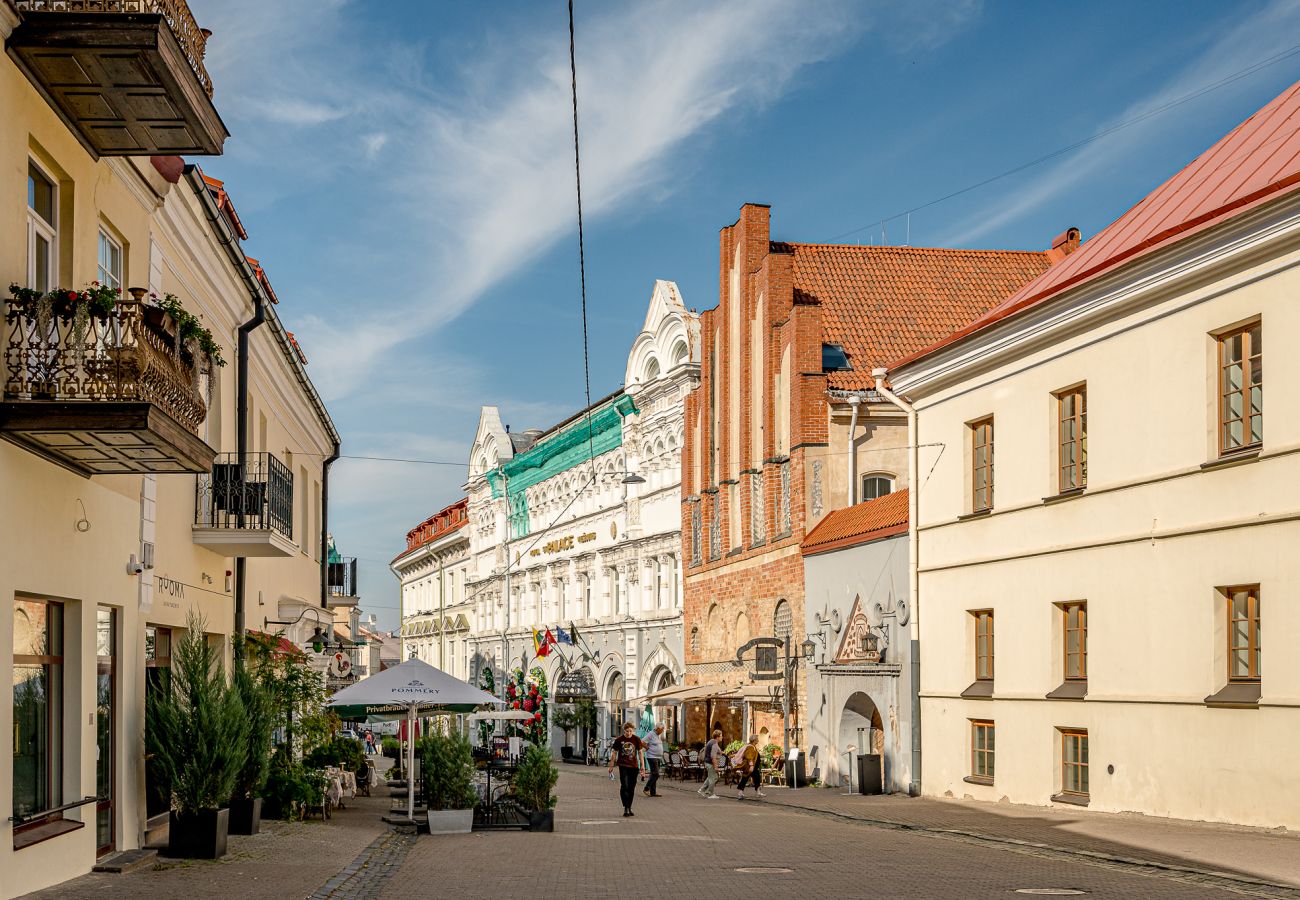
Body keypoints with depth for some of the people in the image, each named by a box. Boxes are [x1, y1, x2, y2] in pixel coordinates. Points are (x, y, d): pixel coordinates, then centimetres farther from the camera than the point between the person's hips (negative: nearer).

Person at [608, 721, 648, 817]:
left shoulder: (636, 739, 1)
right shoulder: (619, 740, -3)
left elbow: (640, 752, 5)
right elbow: (614, 753, 5)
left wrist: (642, 767, 2)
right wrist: (611, 766, 5)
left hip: (634, 766, 2)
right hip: (623, 766, -2)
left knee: (632, 788, 8)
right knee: (624, 786, -14)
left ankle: (629, 808, 21)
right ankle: (625, 808, -15)